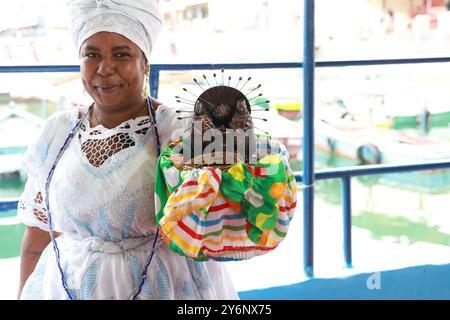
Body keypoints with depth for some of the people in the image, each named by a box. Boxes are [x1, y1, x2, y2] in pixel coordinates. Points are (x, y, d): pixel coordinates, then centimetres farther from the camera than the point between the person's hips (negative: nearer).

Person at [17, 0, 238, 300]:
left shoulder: (180, 130, -11)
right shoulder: (58, 133, 0)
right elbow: (38, 240, 6)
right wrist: (24, 294, 5)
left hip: (161, 285, -3)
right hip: (64, 286, 3)